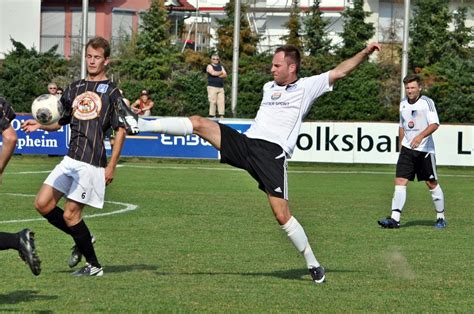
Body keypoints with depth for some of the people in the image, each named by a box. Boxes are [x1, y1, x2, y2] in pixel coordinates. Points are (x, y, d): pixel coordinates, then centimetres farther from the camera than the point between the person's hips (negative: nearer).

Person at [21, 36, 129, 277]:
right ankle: (82, 240, 20)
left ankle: (93, 265, 8)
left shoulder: (112, 92, -1)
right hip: (70, 158, 6)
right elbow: (61, 122, 21)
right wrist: (40, 125, 0)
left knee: (70, 214, -7)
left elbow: (120, 130, -3)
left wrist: (111, 166, -9)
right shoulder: (75, 88, 15)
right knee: (43, 204, 1)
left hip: (93, 163, -6)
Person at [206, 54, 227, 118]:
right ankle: (212, 116, -10)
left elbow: (225, 75, 7)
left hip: (221, 87, 5)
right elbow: (213, 73, -14)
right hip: (212, 87, -5)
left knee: (222, 102, -3)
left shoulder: (221, 67, 21)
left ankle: (221, 116, -3)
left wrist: (217, 74, -8)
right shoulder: (209, 66, 5)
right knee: (213, 102, -11)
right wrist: (221, 72, 2)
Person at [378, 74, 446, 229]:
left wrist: (420, 136, -31)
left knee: (432, 183, 4)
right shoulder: (403, 103, 9)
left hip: (425, 149, -4)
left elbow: (435, 124, -18)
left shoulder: (427, 102, -8)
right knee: (400, 181, -9)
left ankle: (441, 217, 20)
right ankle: (395, 219, -14)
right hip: (407, 148, 4)